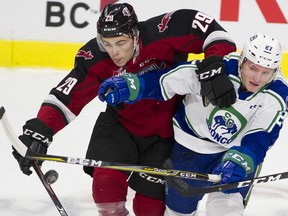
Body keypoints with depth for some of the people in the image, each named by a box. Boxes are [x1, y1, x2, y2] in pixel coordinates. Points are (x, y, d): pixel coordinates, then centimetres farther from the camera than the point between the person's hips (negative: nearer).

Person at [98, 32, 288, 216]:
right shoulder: (218, 69, -28)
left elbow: (259, 139, -26)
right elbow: (165, 81, -23)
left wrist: (238, 161, -45)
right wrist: (130, 84, -38)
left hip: (236, 151, 0)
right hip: (191, 143, 0)